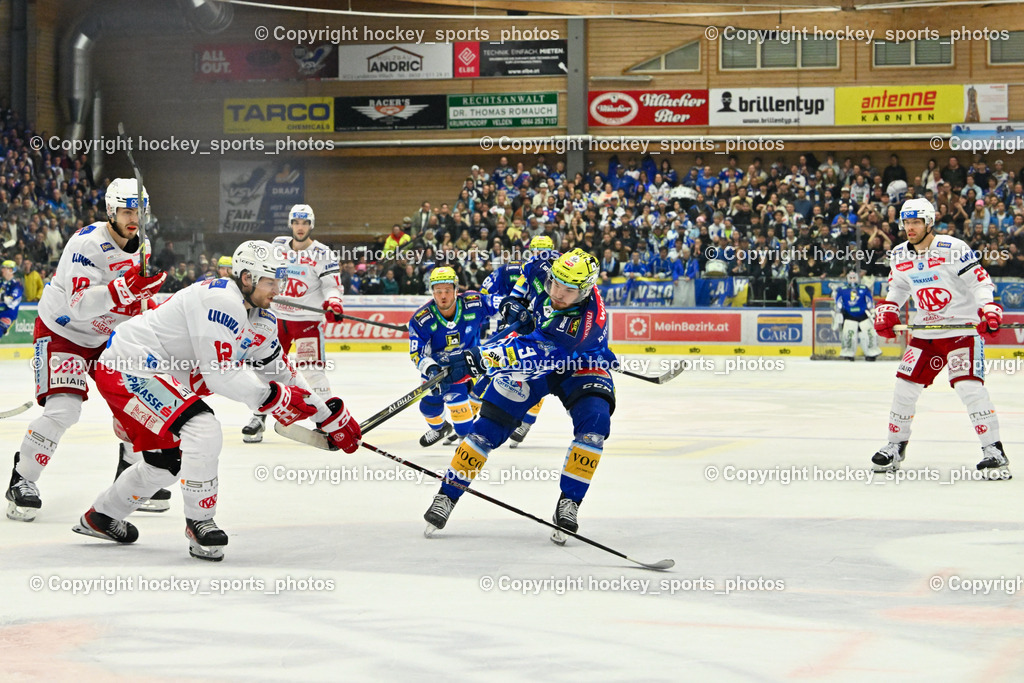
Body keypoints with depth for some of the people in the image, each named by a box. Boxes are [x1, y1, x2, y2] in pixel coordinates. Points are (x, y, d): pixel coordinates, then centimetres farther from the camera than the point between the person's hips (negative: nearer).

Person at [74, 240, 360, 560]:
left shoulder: (260, 320, 10)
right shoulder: (221, 301, -23)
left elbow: (280, 371, 18)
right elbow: (219, 374, -26)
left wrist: (331, 416, 17)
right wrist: (272, 396, -20)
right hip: (128, 369, -11)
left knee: (167, 461, 21)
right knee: (203, 431, -23)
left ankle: (100, 517, 39)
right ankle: (199, 523, -9)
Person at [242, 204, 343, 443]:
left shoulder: (323, 254, -5)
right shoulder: (278, 246, 6)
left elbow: (332, 285, -10)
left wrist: (332, 303, -28)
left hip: (308, 319, -4)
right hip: (277, 316, 4)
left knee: (312, 369, -11)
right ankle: (258, 418, 12)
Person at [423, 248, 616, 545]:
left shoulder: (587, 319, -40)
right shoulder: (542, 269, -23)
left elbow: (537, 354, -50)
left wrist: (480, 358, -56)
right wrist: (516, 299, -6)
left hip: (580, 364, -3)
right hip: (535, 350, 3)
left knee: (594, 423, -28)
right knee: (490, 424, -8)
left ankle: (568, 504, -17)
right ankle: (448, 495, 0)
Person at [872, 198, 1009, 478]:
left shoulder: (953, 249, -14)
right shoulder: (900, 255, 5)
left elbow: (980, 282, -13)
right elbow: (897, 288, 20)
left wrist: (989, 310, -28)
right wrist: (886, 313, 4)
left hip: (963, 328, -6)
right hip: (925, 333, 6)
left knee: (969, 387, -19)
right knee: (905, 386, 3)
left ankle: (994, 451, -13)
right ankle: (895, 446, 21)